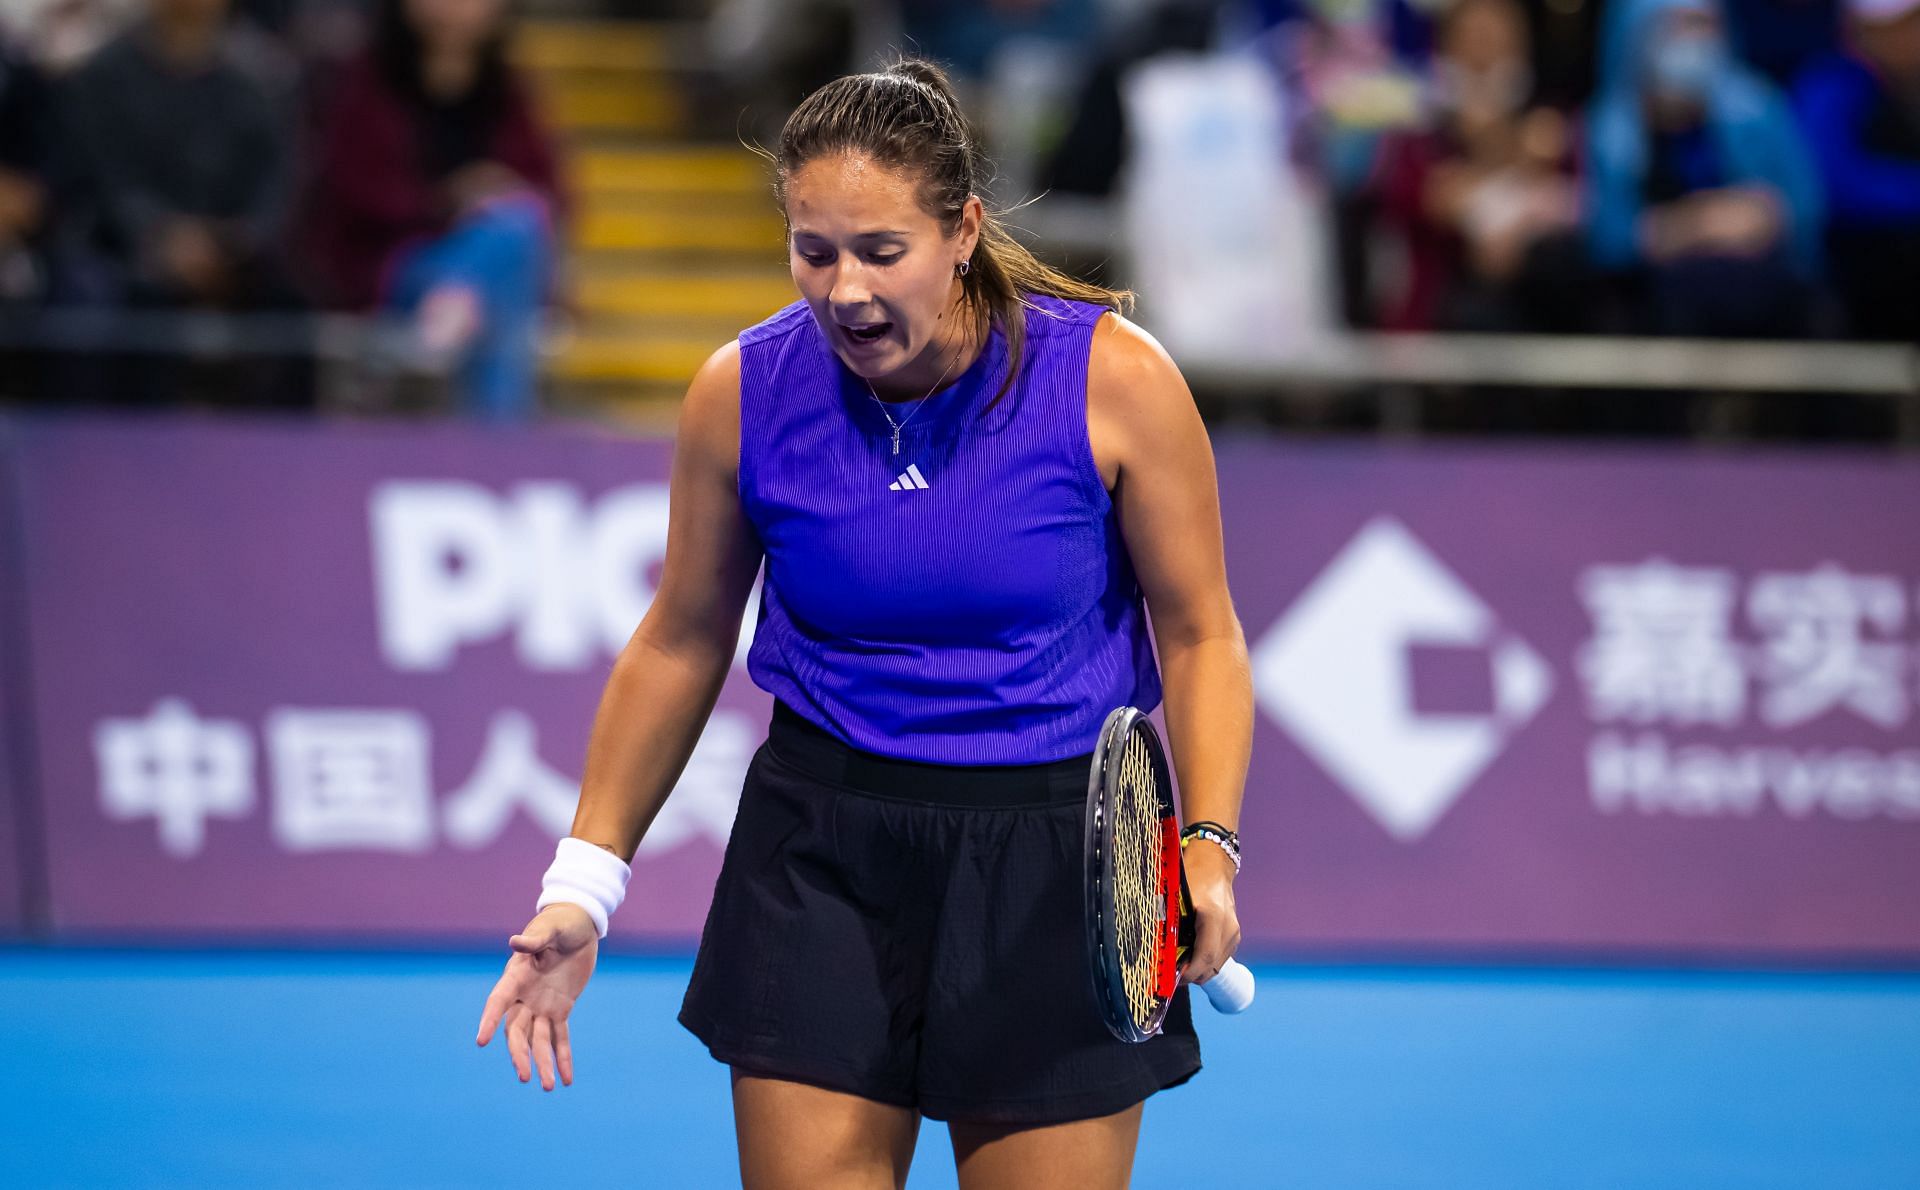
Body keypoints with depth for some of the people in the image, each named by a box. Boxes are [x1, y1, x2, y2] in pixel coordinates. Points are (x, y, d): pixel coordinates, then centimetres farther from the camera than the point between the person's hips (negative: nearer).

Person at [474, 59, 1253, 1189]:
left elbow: (1199, 634, -2)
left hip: (1057, 864, -1)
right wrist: (584, 884, 6)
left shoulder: (1113, 378, -13)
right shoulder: (742, 394, -7)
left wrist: (1207, 841, -17)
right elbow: (682, 641, 8)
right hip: (822, 856, 1)